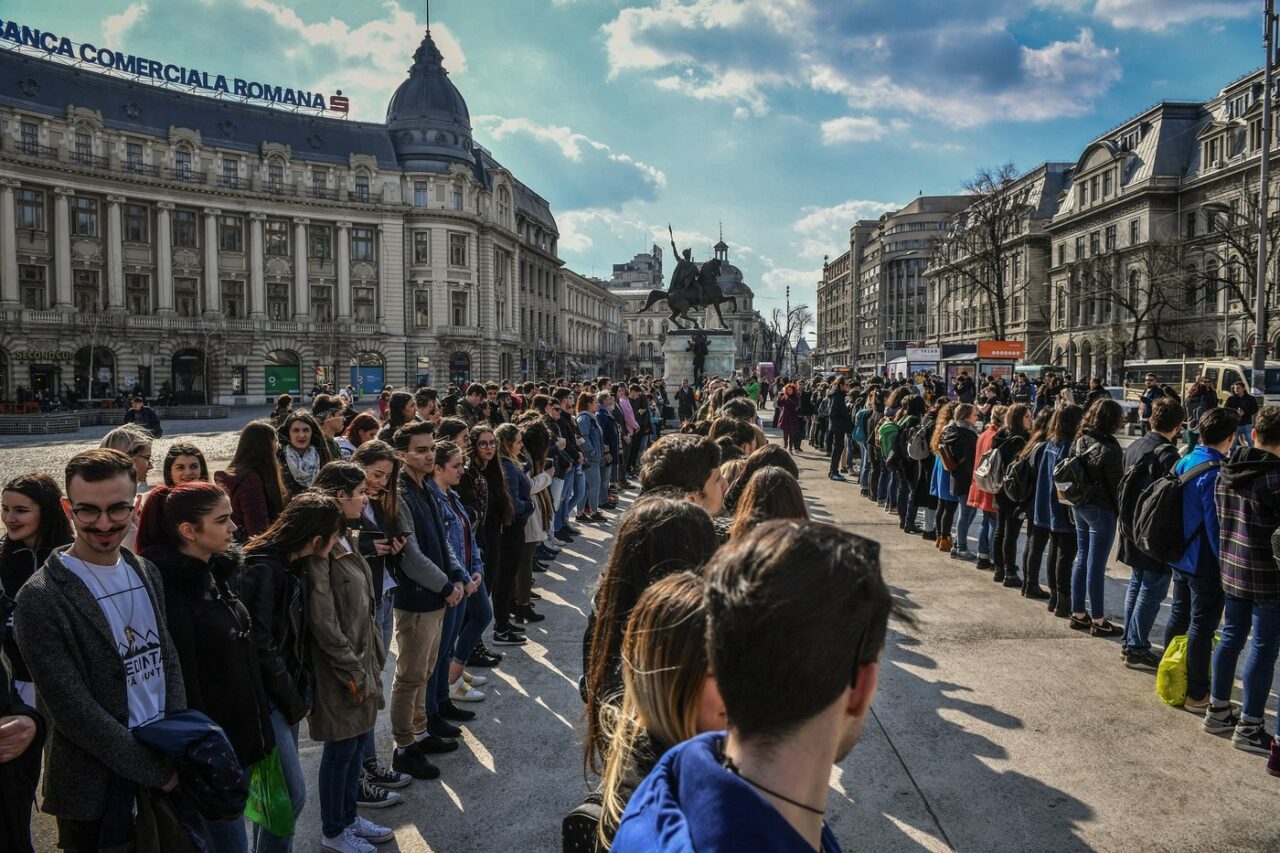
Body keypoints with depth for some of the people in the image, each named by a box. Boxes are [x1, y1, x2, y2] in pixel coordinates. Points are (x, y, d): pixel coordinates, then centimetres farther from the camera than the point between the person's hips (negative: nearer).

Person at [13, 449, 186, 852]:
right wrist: (157, 770, -15)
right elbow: (73, 711, -19)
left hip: (168, 771, 6)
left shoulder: (146, 572, 2)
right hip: (98, 792, -6)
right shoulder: (41, 599, -17)